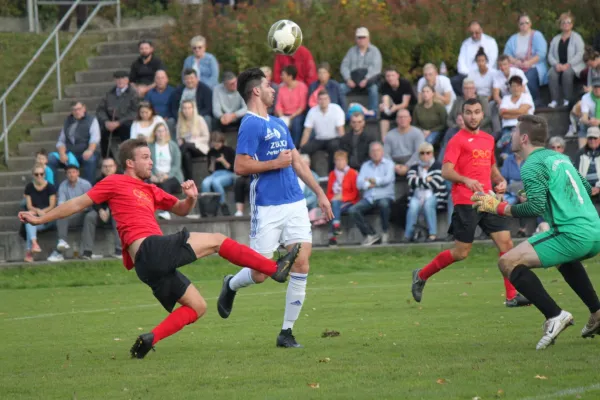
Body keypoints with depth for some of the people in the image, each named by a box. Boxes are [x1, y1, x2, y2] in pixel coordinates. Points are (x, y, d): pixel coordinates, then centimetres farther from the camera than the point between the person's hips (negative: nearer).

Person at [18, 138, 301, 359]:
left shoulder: (151, 191, 26)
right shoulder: (115, 183, 5)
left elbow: (180, 210, 33)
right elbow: (79, 204, 6)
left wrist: (191, 198, 10)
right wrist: (40, 219, 3)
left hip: (153, 265, 9)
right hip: (150, 248, -9)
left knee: (197, 307, 11)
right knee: (216, 240, -7)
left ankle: (150, 339, -1)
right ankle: (275, 268, -5)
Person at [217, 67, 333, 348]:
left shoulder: (278, 124, 18)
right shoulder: (250, 125, -8)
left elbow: (297, 162, 24)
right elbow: (240, 167, -16)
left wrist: (320, 193, 21)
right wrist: (276, 162, -11)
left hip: (295, 203, 7)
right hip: (266, 208, -7)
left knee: (301, 265, -5)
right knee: (260, 273, -4)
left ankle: (287, 332, 3)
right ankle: (231, 286, 32)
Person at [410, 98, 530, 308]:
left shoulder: (488, 139, 17)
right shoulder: (457, 140, -4)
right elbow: (446, 171, -13)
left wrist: (501, 180, 9)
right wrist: (466, 180, -30)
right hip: (466, 202, -6)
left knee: (506, 243, -4)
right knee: (461, 252, -4)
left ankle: (512, 296, -2)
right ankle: (421, 276, 16)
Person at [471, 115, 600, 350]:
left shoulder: (532, 166, -6)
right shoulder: (560, 158, 20)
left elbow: (536, 207, -16)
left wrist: (498, 207, -7)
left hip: (572, 234, -9)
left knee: (508, 263, -7)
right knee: (565, 257, 41)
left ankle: (554, 316, -16)